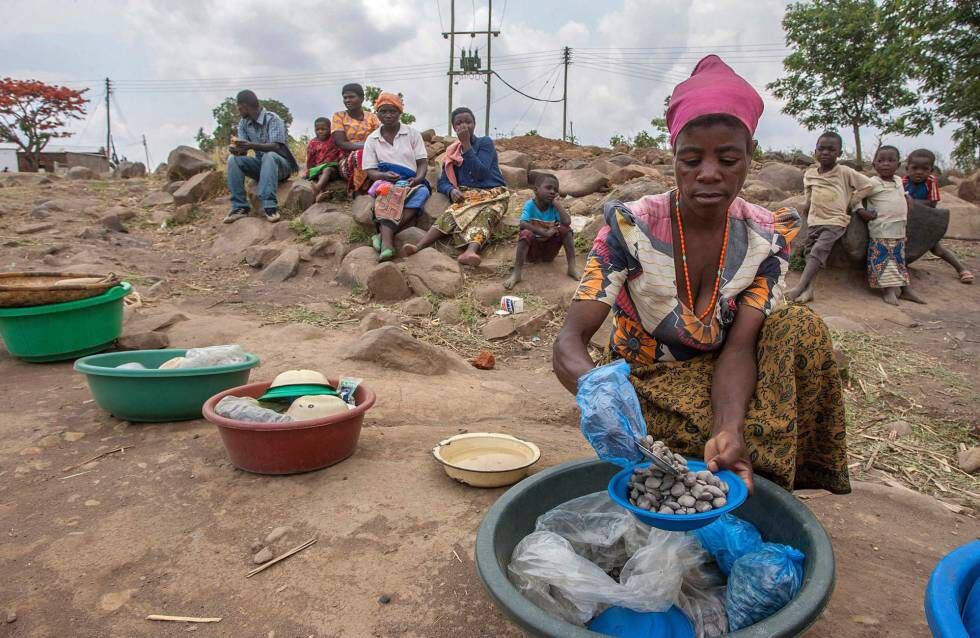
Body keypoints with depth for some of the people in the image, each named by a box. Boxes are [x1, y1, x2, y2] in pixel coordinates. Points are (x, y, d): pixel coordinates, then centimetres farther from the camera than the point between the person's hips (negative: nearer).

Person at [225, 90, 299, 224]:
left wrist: (251, 145, -44)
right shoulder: (243, 123, 4)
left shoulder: (272, 119, -15)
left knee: (269, 156, -37)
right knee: (233, 159, -18)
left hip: (280, 163, -6)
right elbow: (243, 151, -3)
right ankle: (240, 207, -23)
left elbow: (276, 147, -29)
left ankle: (270, 207, -45)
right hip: (260, 164, 6)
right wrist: (236, 149, -29)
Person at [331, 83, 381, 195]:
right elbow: (342, 144, -5)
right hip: (347, 160, -2)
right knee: (360, 154, -37)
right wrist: (364, 145, -20)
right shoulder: (338, 116, 7)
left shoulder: (371, 117, 13)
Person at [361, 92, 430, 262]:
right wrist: (385, 175, -17)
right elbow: (370, 171, 6)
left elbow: (423, 163, 5)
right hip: (385, 182, 0)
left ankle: (384, 234, -41)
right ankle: (387, 242, -55)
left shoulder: (412, 133, 9)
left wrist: (418, 178, -17)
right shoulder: (372, 139, 10)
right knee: (386, 195, -37)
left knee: (422, 191, -35)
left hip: (412, 182, 1)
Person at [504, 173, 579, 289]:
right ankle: (517, 272, -34)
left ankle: (572, 266, -18)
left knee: (566, 229, -16)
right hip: (532, 250, -3)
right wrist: (545, 233, -32)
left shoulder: (554, 207, -7)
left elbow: (567, 222, -25)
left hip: (550, 250, 3)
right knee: (526, 233, -31)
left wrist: (556, 203, -18)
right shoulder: (530, 205, -13)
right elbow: (523, 224, -30)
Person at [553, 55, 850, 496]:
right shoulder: (631, 228, -20)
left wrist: (729, 431, -40)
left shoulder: (766, 237, -10)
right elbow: (570, 342, -28)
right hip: (647, 384, -3)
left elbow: (738, 347, -18)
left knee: (802, 329, -24)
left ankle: (769, 476, -14)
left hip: (721, 378, 4)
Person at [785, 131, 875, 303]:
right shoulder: (809, 173, 8)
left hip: (835, 221, -6)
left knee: (818, 251, -20)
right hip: (814, 220, 6)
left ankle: (798, 288, -29)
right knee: (810, 252, -4)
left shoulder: (845, 172, -3)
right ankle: (808, 289, -8)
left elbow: (866, 186, 6)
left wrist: (852, 202, 3)